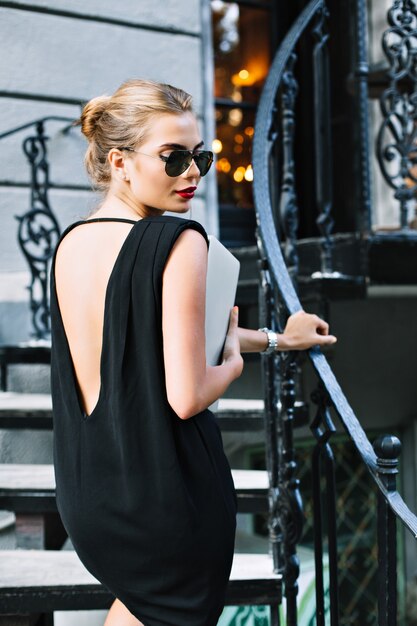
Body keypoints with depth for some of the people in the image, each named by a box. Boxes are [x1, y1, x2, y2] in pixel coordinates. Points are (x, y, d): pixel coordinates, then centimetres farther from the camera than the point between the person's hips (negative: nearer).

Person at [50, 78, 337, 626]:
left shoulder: (70, 245, 3)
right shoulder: (180, 242, -19)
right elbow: (187, 397, -23)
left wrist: (276, 339, 21)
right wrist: (234, 359, -2)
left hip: (83, 496, 7)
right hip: (167, 495, -6)